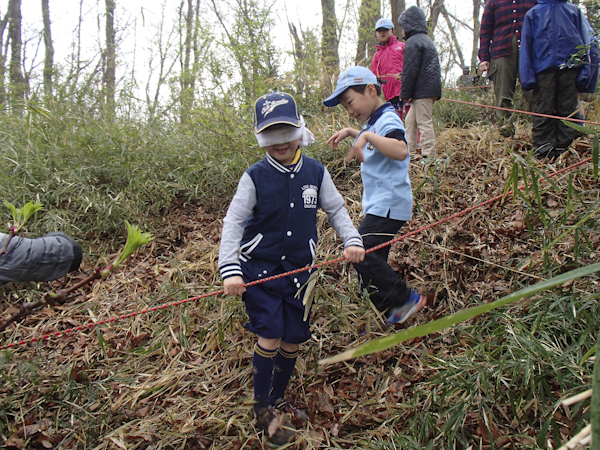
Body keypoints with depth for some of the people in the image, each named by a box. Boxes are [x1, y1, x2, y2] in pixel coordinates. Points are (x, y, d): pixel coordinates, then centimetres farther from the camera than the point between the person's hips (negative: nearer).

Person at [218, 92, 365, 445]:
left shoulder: (316, 172, -1)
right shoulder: (255, 177, -9)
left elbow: (336, 208, 9)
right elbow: (234, 222, -9)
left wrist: (352, 239, -9)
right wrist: (230, 270, -19)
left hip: (298, 270, 3)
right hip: (259, 268, -3)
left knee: (293, 339, 8)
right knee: (270, 336, -9)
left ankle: (277, 401, 32)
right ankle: (263, 410, 11)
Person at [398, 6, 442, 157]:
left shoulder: (413, 42, -11)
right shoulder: (426, 39, 21)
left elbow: (410, 71, -16)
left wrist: (405, 94, -10)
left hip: (423, 90, -10)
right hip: (431, 87, 10)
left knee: (424, 123, -8)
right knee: (410, 120, 16)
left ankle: (429, 155, -7)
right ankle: (409, 150, 21)